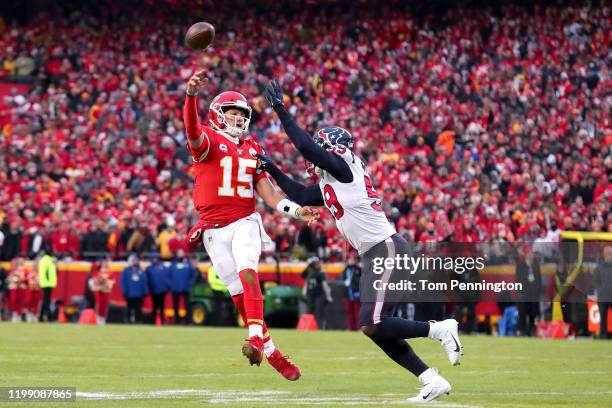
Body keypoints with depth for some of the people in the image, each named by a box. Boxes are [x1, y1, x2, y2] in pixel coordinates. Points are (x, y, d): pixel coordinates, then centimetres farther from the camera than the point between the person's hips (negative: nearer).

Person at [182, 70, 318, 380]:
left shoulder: (252, 149, 14)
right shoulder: (208, 140, -2)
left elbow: (266, 190, 12)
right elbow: (192, 129, -26)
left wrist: (294, 210, -4)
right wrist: (191, 93, -46)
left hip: (245, 223, 2)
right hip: (214, 227, -2)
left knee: (247, 272, -25)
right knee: (239, 293, 0)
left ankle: (256, 338, -38)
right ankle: (272, 353, 10)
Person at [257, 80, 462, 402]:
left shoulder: (346, 170, -9)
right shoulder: (328, 185, 17)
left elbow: (307, 146, -16)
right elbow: (301, 197, 28)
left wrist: (280, 110, -13)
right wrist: (272, 171, 24)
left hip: (388, 251, -10)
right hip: (373, 256, 10)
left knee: (372, 325, -16)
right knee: (378, 330, 6)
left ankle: (440, 330, -5)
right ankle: (433, 382, 6)